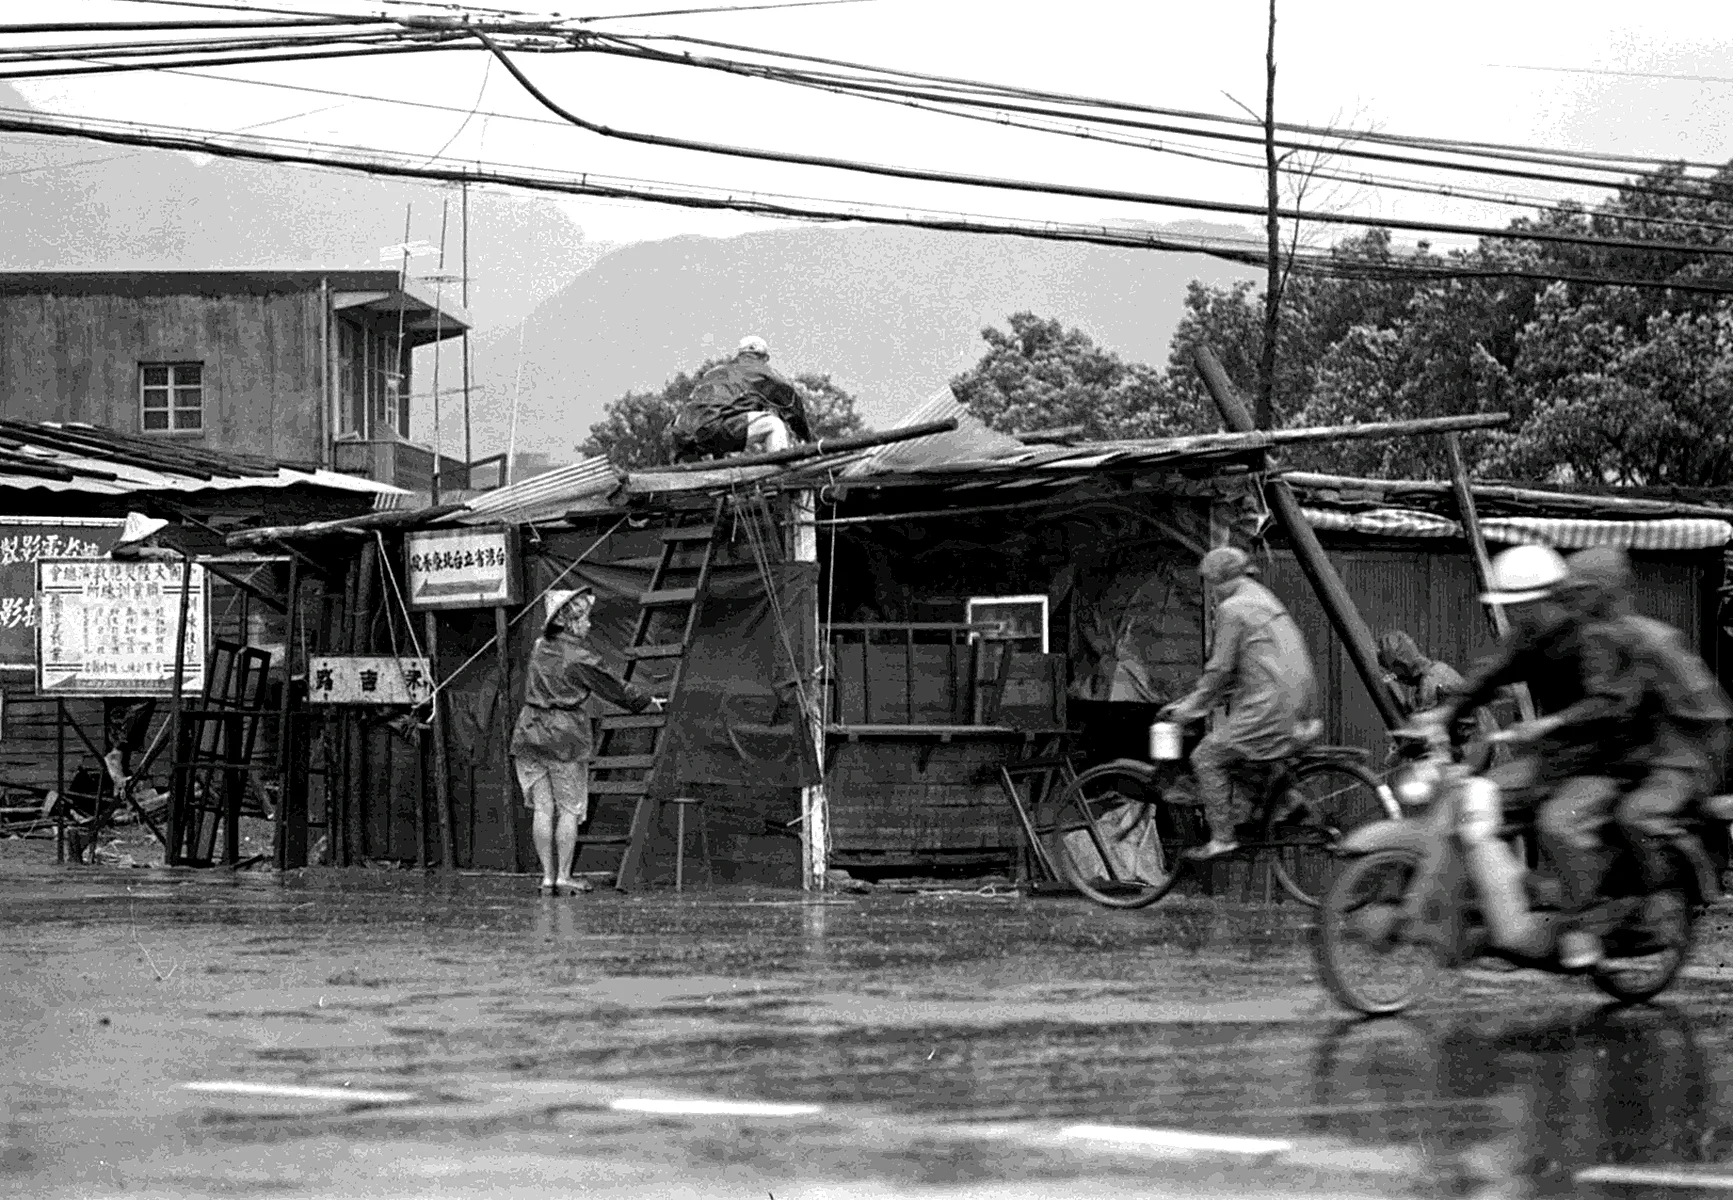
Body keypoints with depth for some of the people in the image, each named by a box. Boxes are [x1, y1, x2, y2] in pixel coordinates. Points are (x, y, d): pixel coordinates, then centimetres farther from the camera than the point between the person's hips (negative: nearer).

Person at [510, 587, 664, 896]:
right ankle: (563, 877, 1)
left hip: (529, 733, 6)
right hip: (565, 737, -6)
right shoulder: (579, 658, -9)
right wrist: (647, 701, 16)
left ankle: (548, 877, 4)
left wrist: (582, 604, 40)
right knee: (569, 810, 2)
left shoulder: (540, 648, 9)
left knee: (542, 809, 5)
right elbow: (613, 687, 1)